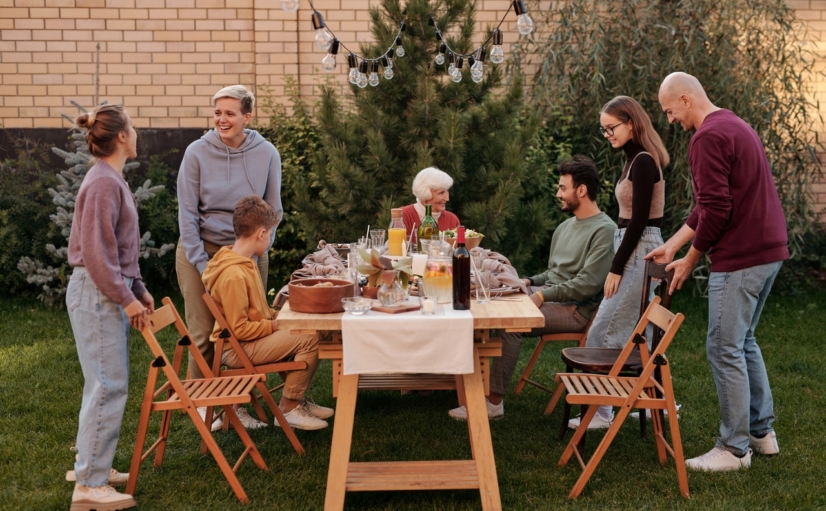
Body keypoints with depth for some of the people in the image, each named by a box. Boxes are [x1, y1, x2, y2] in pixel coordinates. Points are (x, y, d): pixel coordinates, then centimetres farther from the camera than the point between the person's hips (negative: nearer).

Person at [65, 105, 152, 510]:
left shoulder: (111, 180, 14)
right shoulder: (103, 183, -17)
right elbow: (97, 252, -20)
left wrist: (139, 290, 19)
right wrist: (126, 298, -17)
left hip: (109, 293, 10)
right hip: (97, 293, -10)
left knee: (105, 383, 15)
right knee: (108, 386, -8)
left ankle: (91, 465, 25)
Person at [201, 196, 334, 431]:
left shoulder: (244, 263, 8)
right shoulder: (233, 275, -25)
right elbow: (239, 329, -24)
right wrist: (276, 325, -15)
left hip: (250, 340, 10)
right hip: (238, 349, -10)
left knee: (307, 331, 12)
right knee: (308, 339, -18)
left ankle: (298, 399, 17)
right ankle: (289, 408, -5)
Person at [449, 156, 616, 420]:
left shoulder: (604, 230, -11)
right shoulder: (565, 227, 18)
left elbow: (587, 285, -20)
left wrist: (543, 295, -20)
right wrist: (529, 282, 5)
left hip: (576, 309, -9)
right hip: (549, 297, 9)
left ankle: (494, 402, -24)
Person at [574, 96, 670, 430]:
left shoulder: (642, 163, -16)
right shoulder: (637, 160, 14)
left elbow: (639, 221, -19)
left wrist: (616, 268, -16)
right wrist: (618, 263, 17)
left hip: (639, 252, -10)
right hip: (636, 250, 10)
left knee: (604, 334, -6)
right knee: (636, 333, 14)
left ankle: (600, 411, 1)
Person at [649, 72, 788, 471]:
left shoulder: (709, 138, -15)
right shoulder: (735, 127, 17)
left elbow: (716, 210, -20)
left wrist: (690, 261, -7)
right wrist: (673, 244, 19)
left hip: (739, 258, -10)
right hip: (769, 249, 10)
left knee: (725, 349, -2)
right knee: (744, 341, 20)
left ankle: (734, 449, 6)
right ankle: (762, 431, 27)